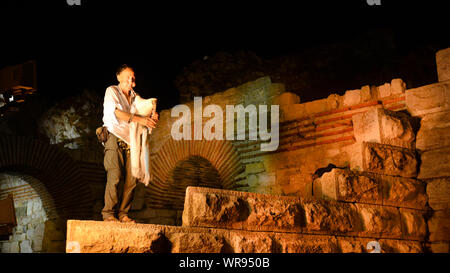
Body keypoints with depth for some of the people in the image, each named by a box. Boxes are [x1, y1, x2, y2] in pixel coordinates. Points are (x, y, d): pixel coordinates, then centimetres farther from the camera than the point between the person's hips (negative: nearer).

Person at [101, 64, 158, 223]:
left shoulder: (135, 97, 19)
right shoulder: (111, 91, 2)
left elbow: (144, 113, 18)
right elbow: (117, 112, -14)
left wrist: (152, 119, -6)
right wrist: (139, 119, -23)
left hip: (130, 141, 5)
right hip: (114, 137, -5)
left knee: (131, 180, -3)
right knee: (115, 177, -16)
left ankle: (123, 213, 6)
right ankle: (108, 214, -8)